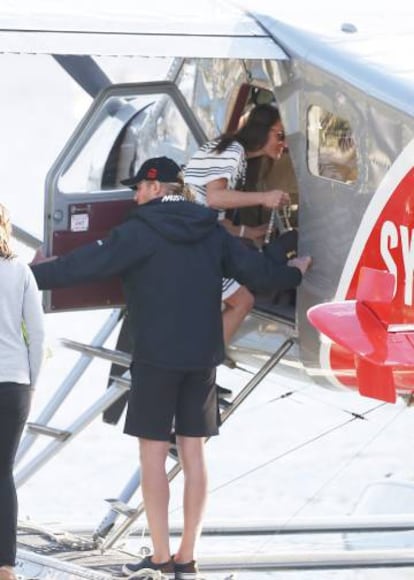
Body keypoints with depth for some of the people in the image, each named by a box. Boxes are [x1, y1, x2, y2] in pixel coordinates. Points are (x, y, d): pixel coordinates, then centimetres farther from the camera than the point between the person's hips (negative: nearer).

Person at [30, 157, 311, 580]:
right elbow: (253, 268, 18)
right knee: (193, 452, 7)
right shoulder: (210, 231, 9)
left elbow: (89, 263, -16)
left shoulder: (141, 231, -9)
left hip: (156, 358, -6)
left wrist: (34, 276, -13)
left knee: (152, 451, 0)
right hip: (202, 358, 6)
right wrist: (293, 275, 37)